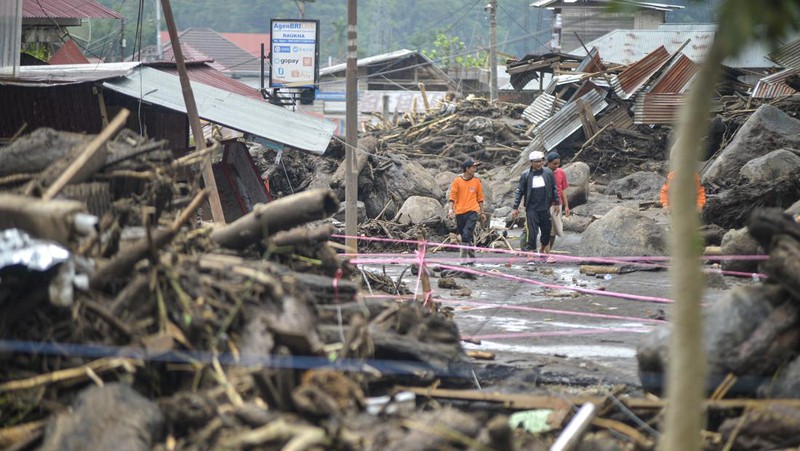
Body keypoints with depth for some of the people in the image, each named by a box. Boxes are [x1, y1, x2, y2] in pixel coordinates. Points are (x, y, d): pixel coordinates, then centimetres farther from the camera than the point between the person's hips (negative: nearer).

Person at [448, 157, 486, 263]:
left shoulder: (477, 181, 6)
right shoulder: (457, 181, 2)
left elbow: (480, 198, 14)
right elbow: (452, 196, 2)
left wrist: (482, 213, 15)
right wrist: (451, 209, -11)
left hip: (472, 212, -1)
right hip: (459, 213, 2)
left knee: (466, 235, -16)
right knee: (463, 235, 7)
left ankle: (464, 257, -15)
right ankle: (471, 257, 17)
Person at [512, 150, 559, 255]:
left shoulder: (548, 173, 2)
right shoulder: (525, 175, -2)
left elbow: (554, 189, 10)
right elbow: (519, 191, 2)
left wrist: (556, 203, 9)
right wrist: (515, 207, 0)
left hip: (545, 208, 2)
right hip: (531, 209, -2)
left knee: (546, 231, 9)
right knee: (532, 232, -8)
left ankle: (543, 251, 27)